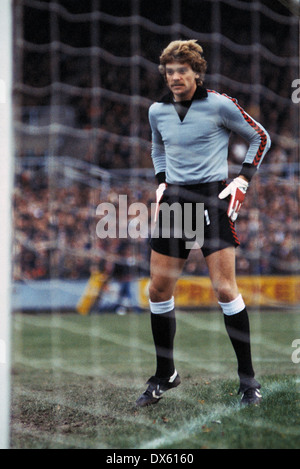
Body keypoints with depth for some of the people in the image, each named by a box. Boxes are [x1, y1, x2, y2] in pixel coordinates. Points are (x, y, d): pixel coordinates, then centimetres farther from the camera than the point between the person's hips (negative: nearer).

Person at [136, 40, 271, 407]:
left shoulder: (219, 105, -6)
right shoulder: (157, 111, 8)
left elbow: (259, 137, 5)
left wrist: (243, 180, -2)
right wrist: (161, 182, 13)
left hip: (212, 199, -5)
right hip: (174, 199, 5)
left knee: (225, 290, -10)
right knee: (158, 291, 3)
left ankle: (247, 379, -1)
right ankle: (165, 375, 19)